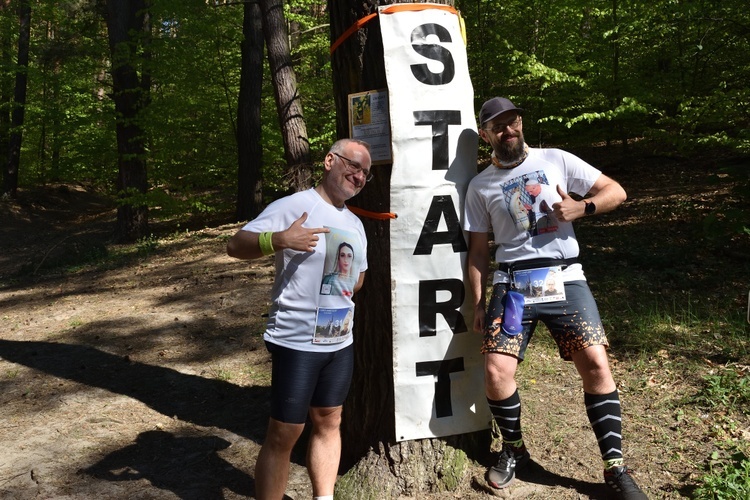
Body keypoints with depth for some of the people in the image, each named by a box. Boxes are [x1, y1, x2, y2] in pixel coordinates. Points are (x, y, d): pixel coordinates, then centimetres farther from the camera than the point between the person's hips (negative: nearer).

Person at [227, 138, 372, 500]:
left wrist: (353, 283, 6)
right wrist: (278, 240, -33)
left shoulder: (355, 224, 13)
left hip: (341, 341, 8)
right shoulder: (293, 206, -11)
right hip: (296, 342, -7)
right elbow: (235, 245, -18)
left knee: (328, 422, 18)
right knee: (284, 434, 1)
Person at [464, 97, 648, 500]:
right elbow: (478, 249, 12)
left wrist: (580, 207, -11)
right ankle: (513, 449, 17)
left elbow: (615, 192, 9)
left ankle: (615, 467, 5)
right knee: (496, 371, -11)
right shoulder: (480, 186, 11)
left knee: (596, 364, -11)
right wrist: (477, 303, 6)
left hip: (565, 278, 0)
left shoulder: (556, 160, 9)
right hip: (511, 283, 1)